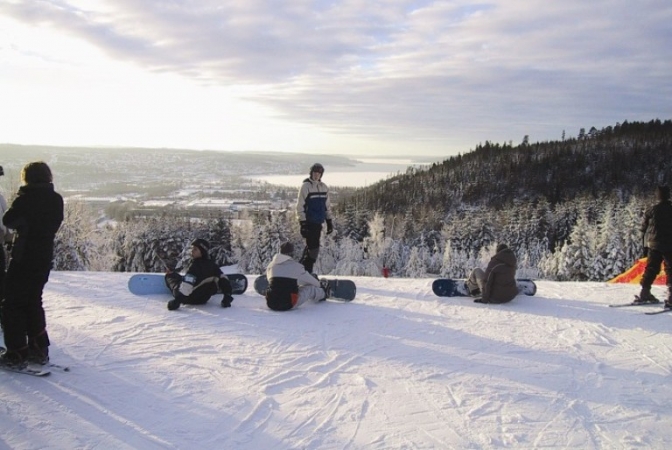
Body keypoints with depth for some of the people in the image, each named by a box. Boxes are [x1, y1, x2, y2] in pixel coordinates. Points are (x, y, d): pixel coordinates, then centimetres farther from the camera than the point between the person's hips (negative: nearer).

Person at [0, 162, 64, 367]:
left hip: (24, 258, -6)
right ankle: (39, 348, 18)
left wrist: (21, 222, 7)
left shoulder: (27, 197, -14)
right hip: (45, 259, 6)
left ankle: (17, 352, 3)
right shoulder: (56, 199, 4)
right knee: (33, 302, 18)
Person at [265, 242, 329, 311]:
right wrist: (319, 284, 36)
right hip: (288, 304, -5)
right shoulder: (296, 265, -2)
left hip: (271, 304, 5)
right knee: (309, 288, 15)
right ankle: (322, 294, 47)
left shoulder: (270, 266, 9)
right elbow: (309, 280, 13)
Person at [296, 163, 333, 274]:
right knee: (314, 246, -10)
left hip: (318, 222, 7)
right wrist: (303, 223, -15)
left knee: (311, 245, 14)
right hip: (309, 222, -7)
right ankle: (307, 270, 0)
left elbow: (327, 206, 20)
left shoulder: (324, 187, 12)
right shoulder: (306, 186, -8)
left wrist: (329, 221, 16)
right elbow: (300, 206, -10)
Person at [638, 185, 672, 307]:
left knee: (651, 269, 15)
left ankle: (644, 293, 17)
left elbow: (644, 229, 5)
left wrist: (645, 246, 14)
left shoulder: (651, 211, 1)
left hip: (653, 245, 3)